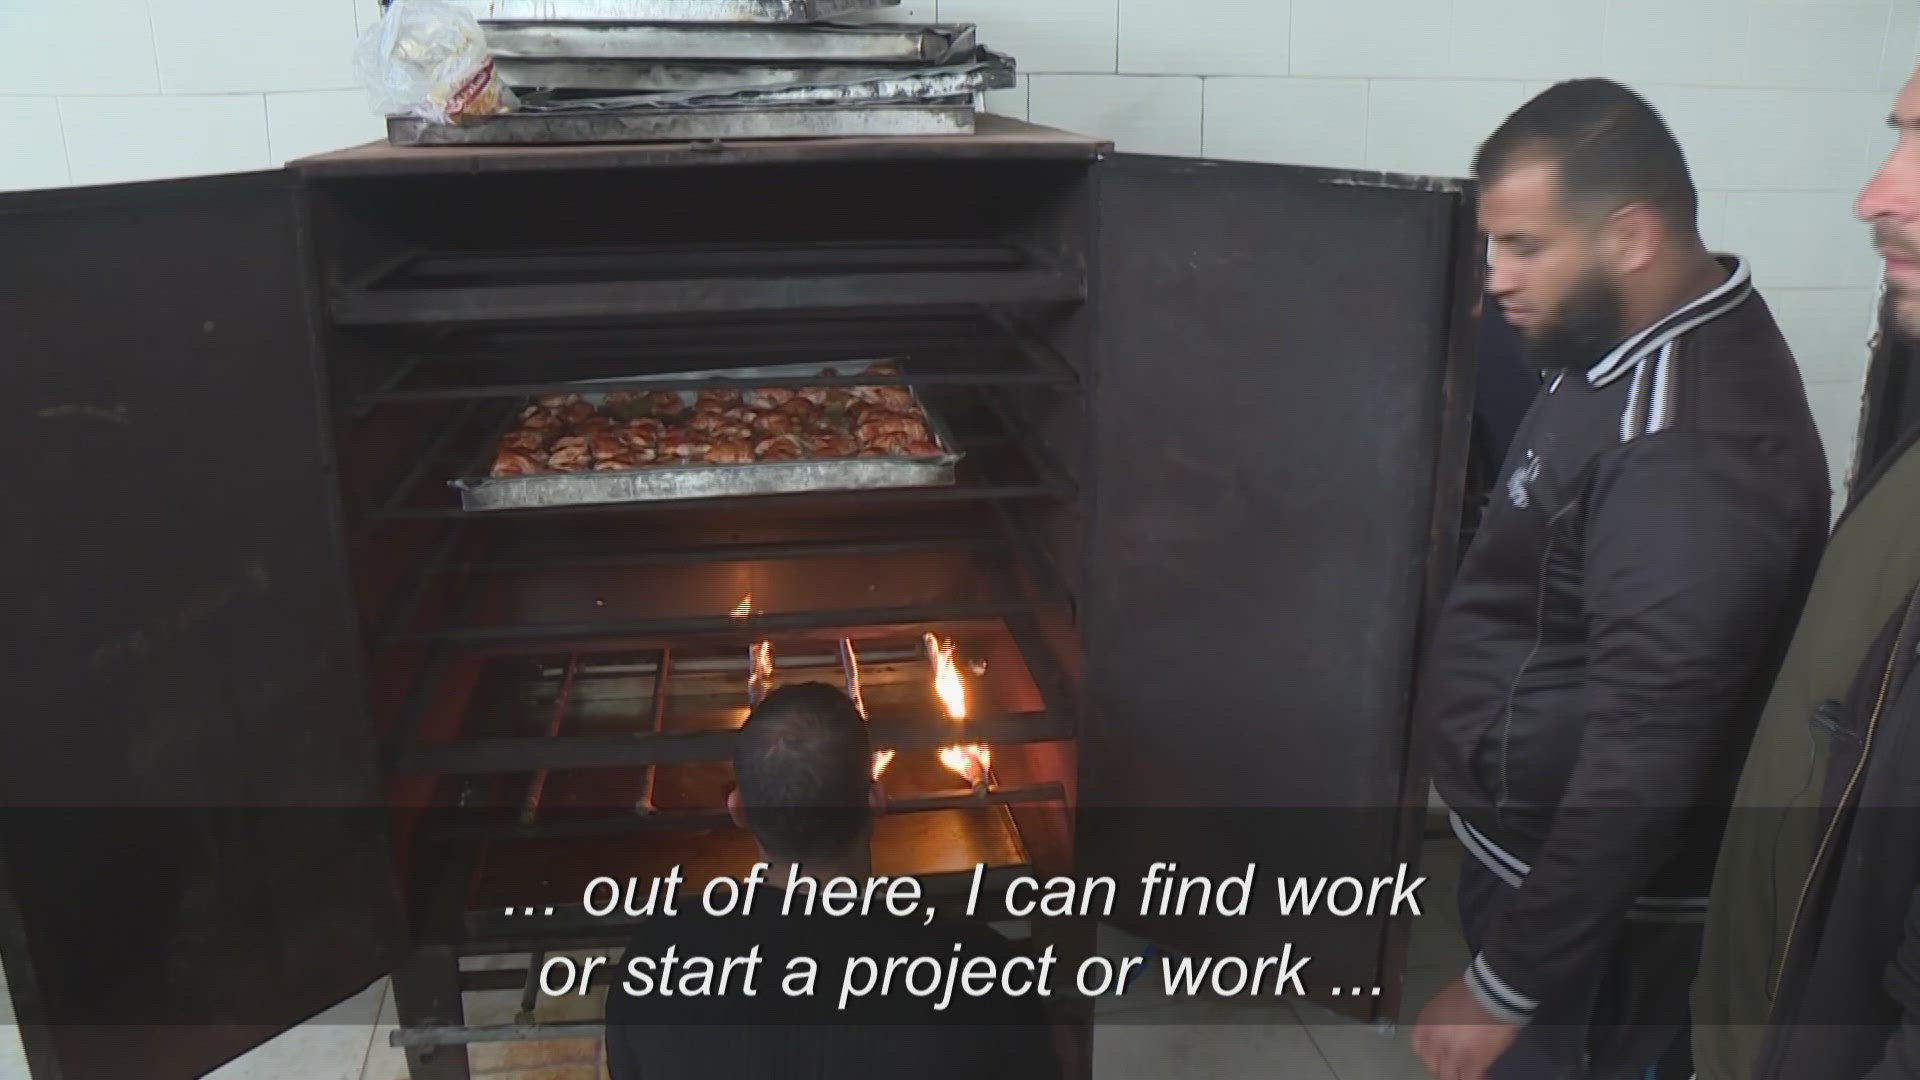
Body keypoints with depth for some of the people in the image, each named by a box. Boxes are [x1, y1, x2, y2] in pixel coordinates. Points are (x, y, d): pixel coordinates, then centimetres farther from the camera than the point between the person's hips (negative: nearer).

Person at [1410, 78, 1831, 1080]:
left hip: (1593, 902, -9)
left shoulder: (1689, 450, -30)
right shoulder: (1641, 347, 1)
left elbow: (1643, 772, -28)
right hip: (1529, 847, 9)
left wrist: (1506, 984, -22)